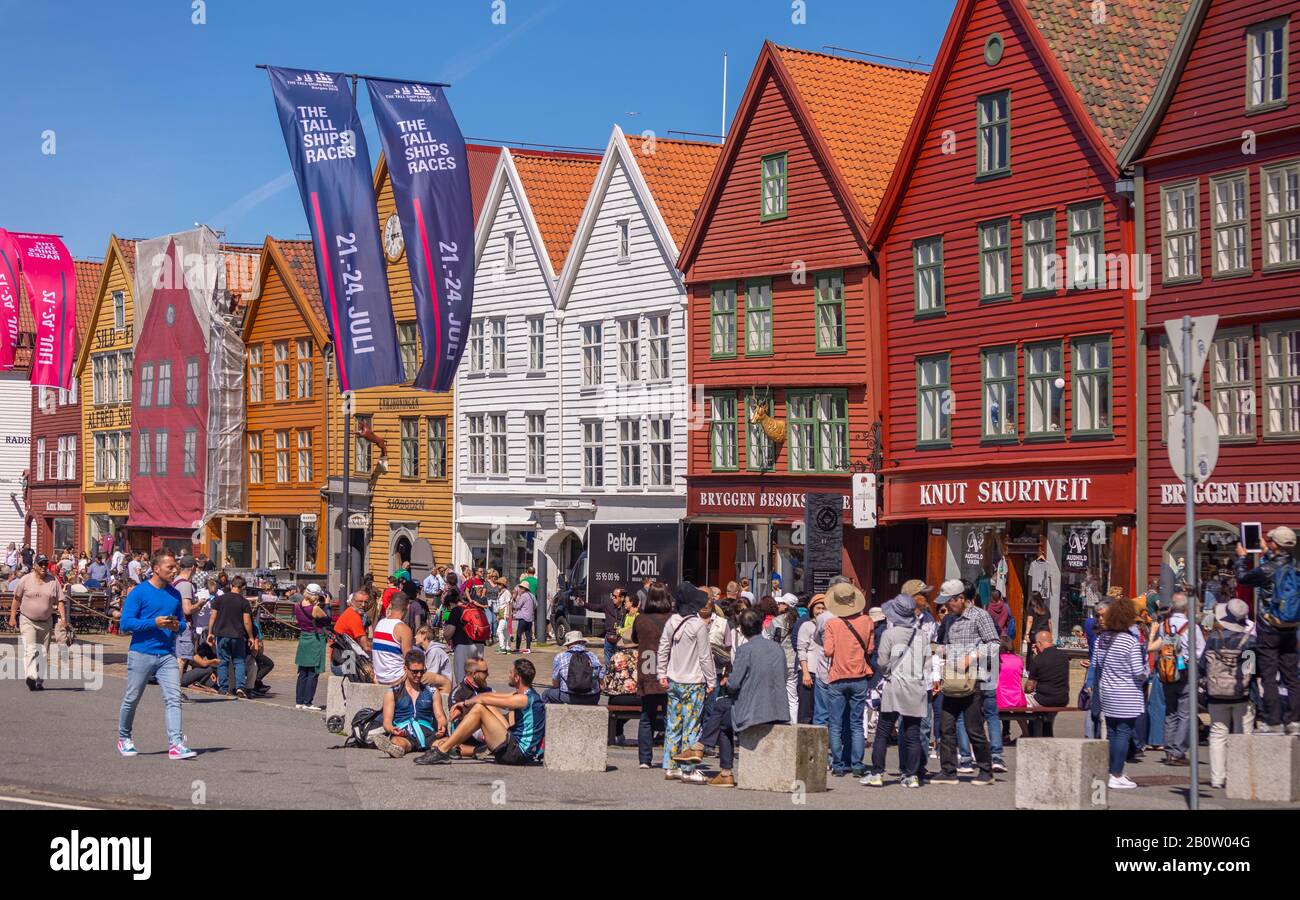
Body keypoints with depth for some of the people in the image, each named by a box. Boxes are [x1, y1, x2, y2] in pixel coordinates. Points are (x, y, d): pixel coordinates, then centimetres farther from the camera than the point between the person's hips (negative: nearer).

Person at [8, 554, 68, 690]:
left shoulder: (53, 581, 2)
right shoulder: (25, 580, -3)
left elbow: (60, 601, 1)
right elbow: (16, 599, 4)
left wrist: (63, 618, -11)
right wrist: (12, 617, 0)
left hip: (46, 622, 3)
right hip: (27, 621, -3)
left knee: (43, 653, 8)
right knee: (30, 649, -18)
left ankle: (39, 681, 17)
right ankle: (30, 677, -29)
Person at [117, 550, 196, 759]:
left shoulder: (174, 594, 11)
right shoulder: (138, 592, -6)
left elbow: (181, 622, 21)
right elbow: (126, 622, -10)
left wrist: (176, 626, -3)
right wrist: (154, 623, -18)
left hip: (167, 655, 4)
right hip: (141, 653, -4)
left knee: (173, 698, -10)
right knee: (132, 699, 9)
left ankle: (176, 744, -15)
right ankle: (124, 738, 29)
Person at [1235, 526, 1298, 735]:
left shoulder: (1267, 569, -18)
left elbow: (1242, 578, -1)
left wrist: (1242, 557, 16)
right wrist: (1266, 553, 36)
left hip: (1268, 630, -6)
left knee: (1268, 677, 0)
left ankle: (1273, 722, -1)